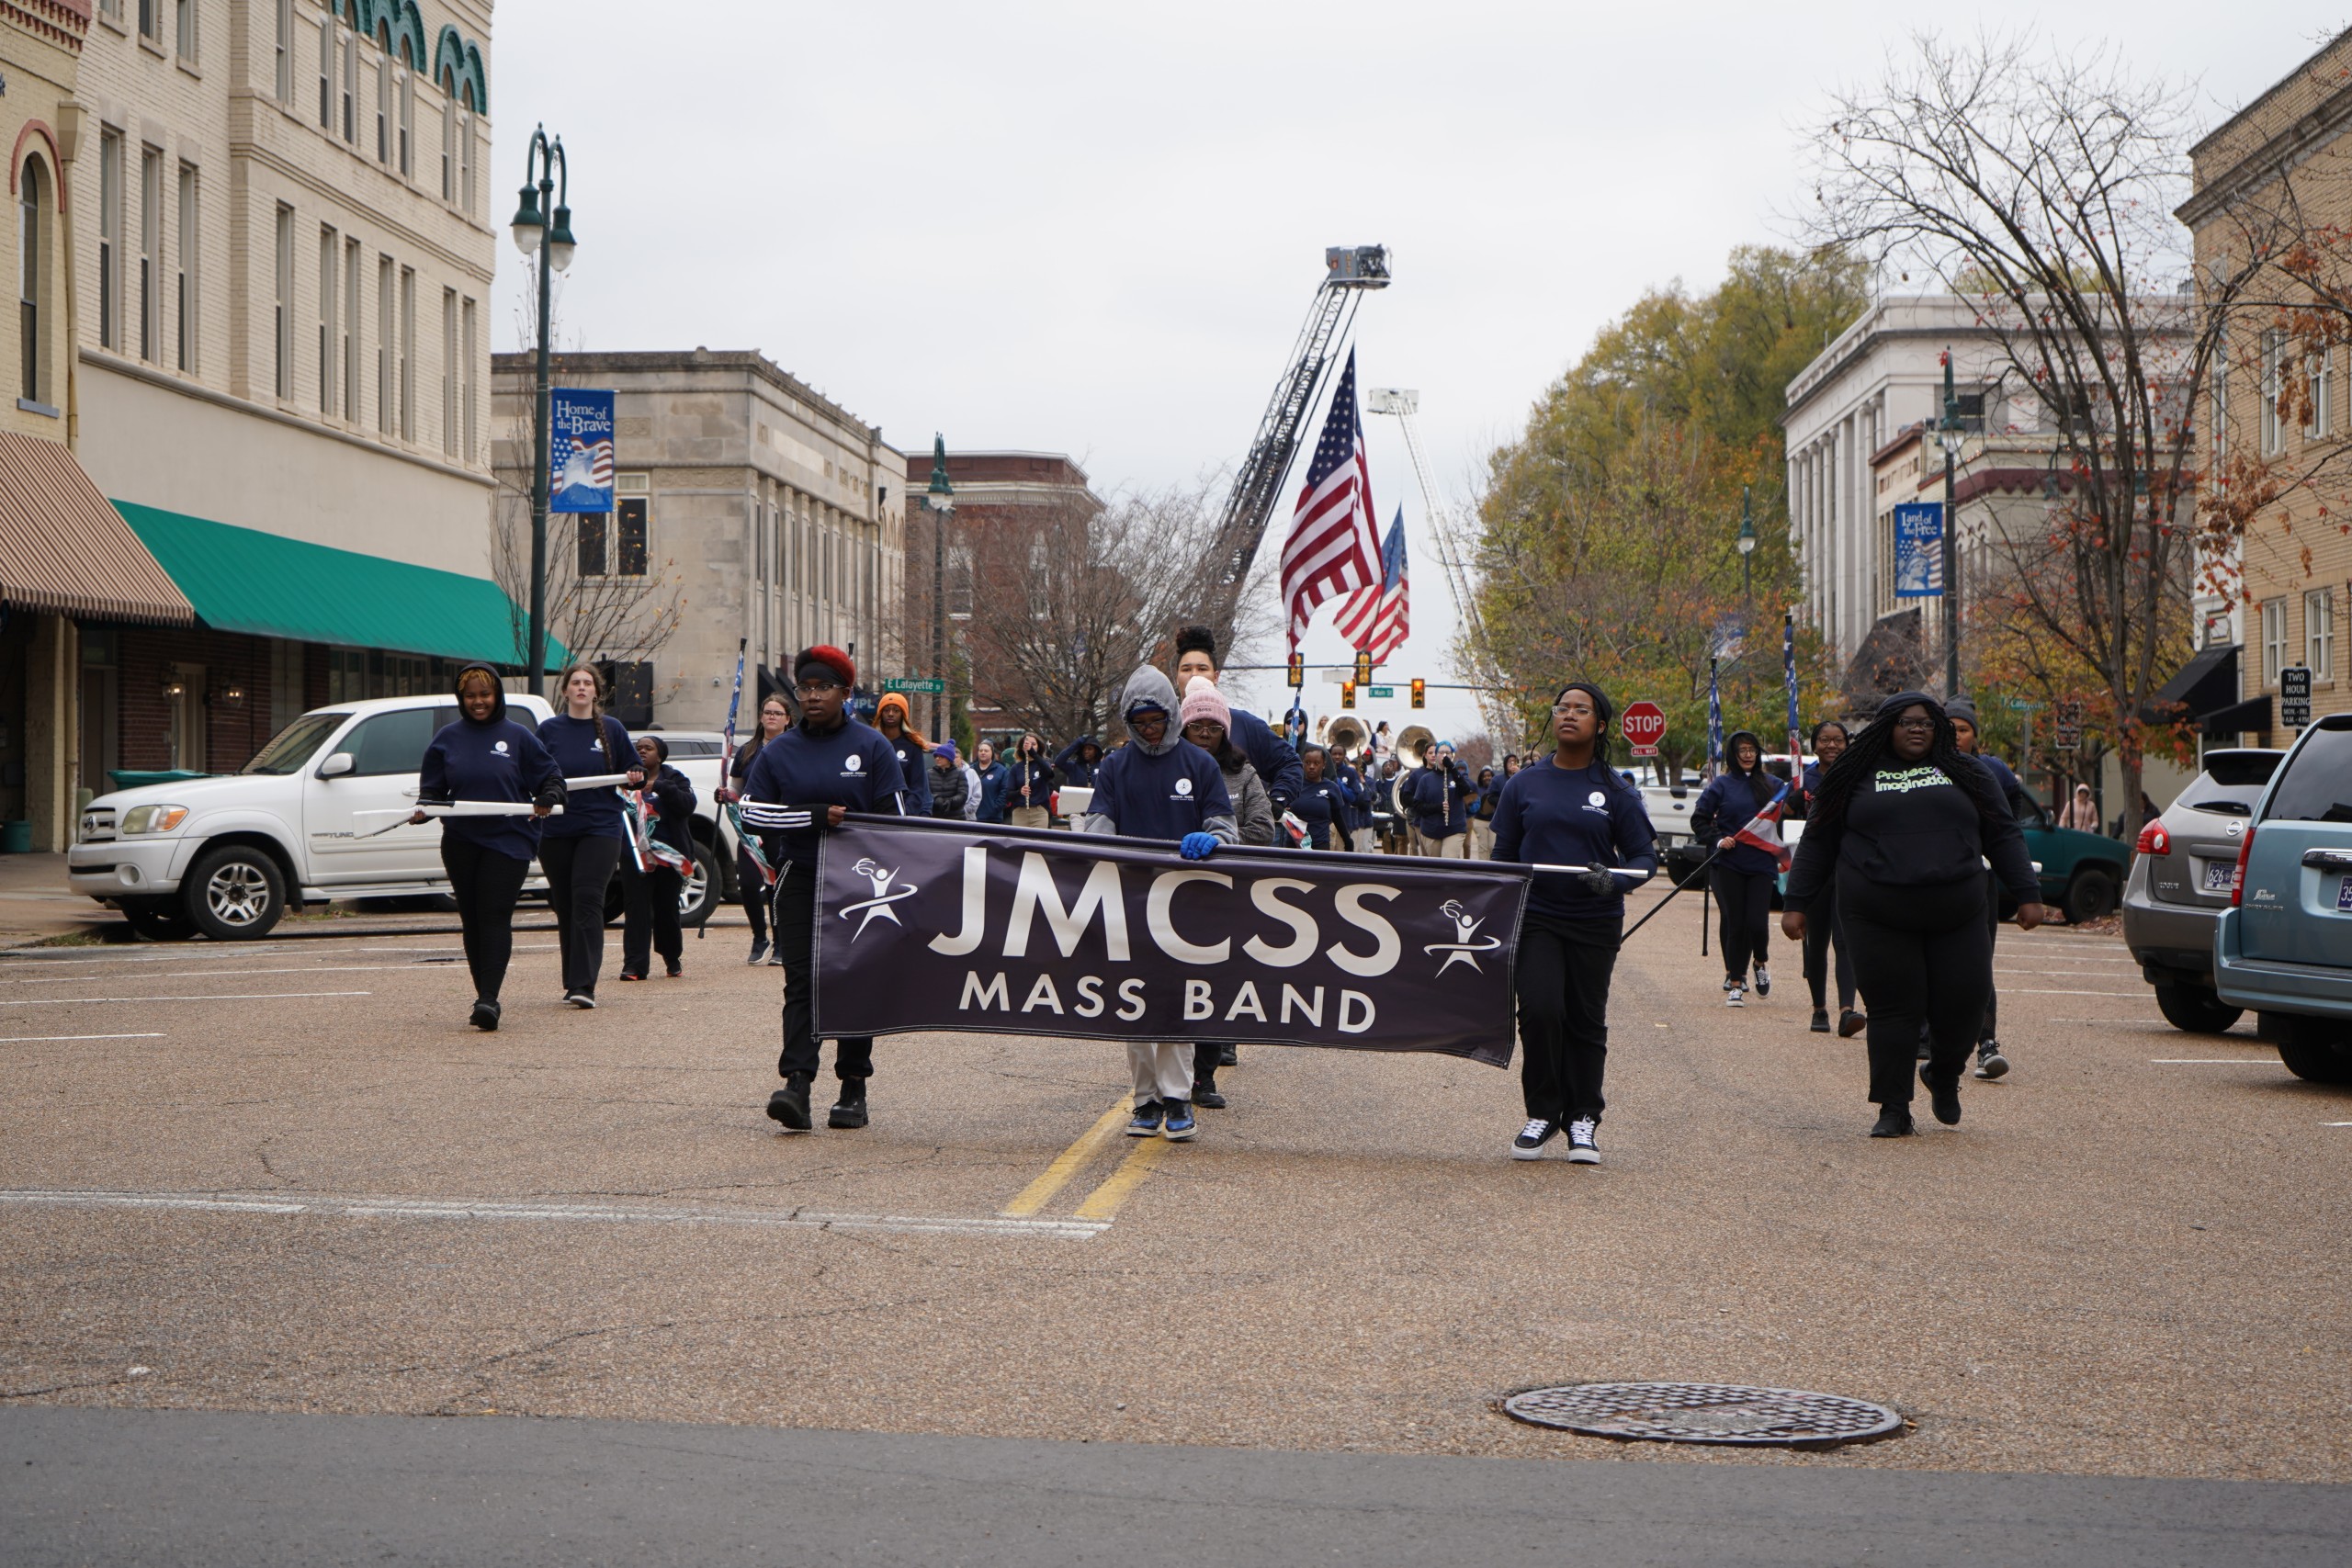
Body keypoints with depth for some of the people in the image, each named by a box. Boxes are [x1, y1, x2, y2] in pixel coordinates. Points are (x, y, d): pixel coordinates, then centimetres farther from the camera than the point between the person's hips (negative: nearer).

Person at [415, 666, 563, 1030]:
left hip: (508, 840, -3)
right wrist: (423, 810, -8)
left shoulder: (517, 736, 2)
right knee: (471, 920, 6)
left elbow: (550, 776, 7)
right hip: (460, 843, 3)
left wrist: (547, 800, -14)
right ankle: (484, 996, 14)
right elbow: (432, 787, 12)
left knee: (495, 918, -12)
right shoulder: (447, 738, 8)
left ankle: (489, 999, -19)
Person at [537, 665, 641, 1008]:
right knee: (565, 906, 7)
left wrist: (635, 777, -8)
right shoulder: (548, 730, 7)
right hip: (556, 830, 2)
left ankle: (584, 985, -19)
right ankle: (572, 983, 17)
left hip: (601, 827, -2)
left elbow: (633, 770, 13)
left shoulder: (612, 729, 7)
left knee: (587, 900, -14)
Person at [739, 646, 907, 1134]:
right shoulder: (778, 751, 6)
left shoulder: (872, 746, 2)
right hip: (799, 879, 1)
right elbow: (753, 810, -2)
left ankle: (853, 1089, 11)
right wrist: (816, 816, -13)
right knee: (801, 981, -9)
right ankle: (797, 1084, -19)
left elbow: (893, 818, 2)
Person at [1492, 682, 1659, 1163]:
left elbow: (1645, 854, 1)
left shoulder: (1616, 792, 1)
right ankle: (1542, 1112, 3)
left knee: (1586, 1020, 6)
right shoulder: (1524, 784, 5)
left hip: (1595, 923, 0)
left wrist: (1613, 879, -20)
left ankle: (1582, 1118, 20)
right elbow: (1503, 854, 10)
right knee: (1540, 1010, -14)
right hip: (1536, 919, 0)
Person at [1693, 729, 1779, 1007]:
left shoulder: (1771, 784, 10)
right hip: (1729, 865, -1)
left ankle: (1761, 962, 24)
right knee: (1734, 923, 0)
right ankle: (1735, 983, 10)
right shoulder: (1721, 785, 3)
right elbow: (1699, 820, 5)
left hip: (1761, 864, 1)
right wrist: (1718, 839, -8)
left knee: (1757, 922, -8)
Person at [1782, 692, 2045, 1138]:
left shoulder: (1964, 775, 15)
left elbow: (2003, 838, 17)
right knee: (1894, 1010, -6)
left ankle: (1944, 1075, 27)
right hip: (1880, 921, -1)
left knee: (1962, 1003, -4)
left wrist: (2027, 895, 9)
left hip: (1957, 917, 1)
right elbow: (1817, 844, 15)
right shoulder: (1856, 778, 11)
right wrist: (1798, 904, 10)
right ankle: (1893, 1110, 3)